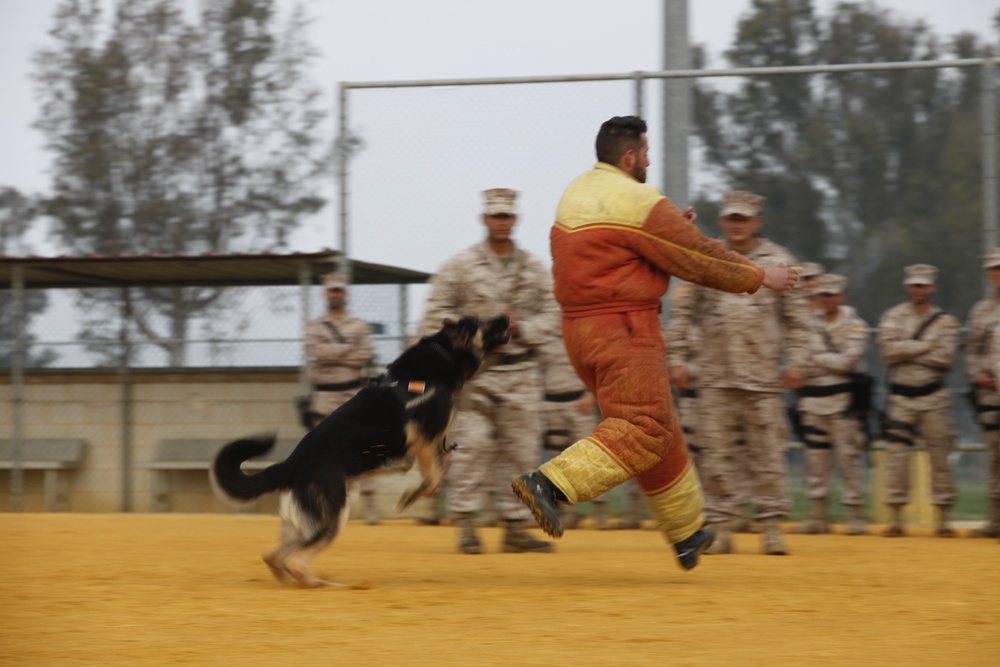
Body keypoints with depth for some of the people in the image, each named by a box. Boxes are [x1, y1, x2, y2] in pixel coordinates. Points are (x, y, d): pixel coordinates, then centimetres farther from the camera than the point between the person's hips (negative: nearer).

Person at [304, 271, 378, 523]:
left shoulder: (359, 326, 9)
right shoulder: (314, 327, 8)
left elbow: (367, 355, -7)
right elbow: (317, 351, -12)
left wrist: (334, 353, -11)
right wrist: (350, 347, -10)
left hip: (354, 395, 0)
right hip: (325, 396, 0)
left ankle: (370, 507, -3)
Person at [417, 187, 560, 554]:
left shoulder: (535, 270, 11)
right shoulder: (459, 266, 2)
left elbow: (551, 315, 10)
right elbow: (436, 315, 0)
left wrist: (521, 327, -8)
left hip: (521, 372, 3)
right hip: (473, 371, -3)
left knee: (521, 448, 2)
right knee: (472, 445, -12)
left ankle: (515, 527, 7)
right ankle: (466, 523, -8)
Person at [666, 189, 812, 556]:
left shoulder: (778, 261, 7)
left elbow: (797, 316, 8)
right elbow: (682, 313, 10)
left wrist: (795, 361, 0)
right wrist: (677, 358, 2)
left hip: (763, 376, -1)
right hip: (715, 376, 1)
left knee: (768, 452, -2)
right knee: (717, 454, 0)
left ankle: (771, 526, 2)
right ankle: (722, 527, 4)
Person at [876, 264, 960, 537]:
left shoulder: (945, 322, 5)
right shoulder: (893, 317, 5)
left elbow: (945, 357, -11)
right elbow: (889, 348, -12)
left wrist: (907, 351, -11)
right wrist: (926, 346, -12)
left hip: (933, 397, 0)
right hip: (900, 397, 0)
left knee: (939, 456, 0)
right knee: (896, 455, -6)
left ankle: (943, 517, 5)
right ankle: (895, 517, -2)